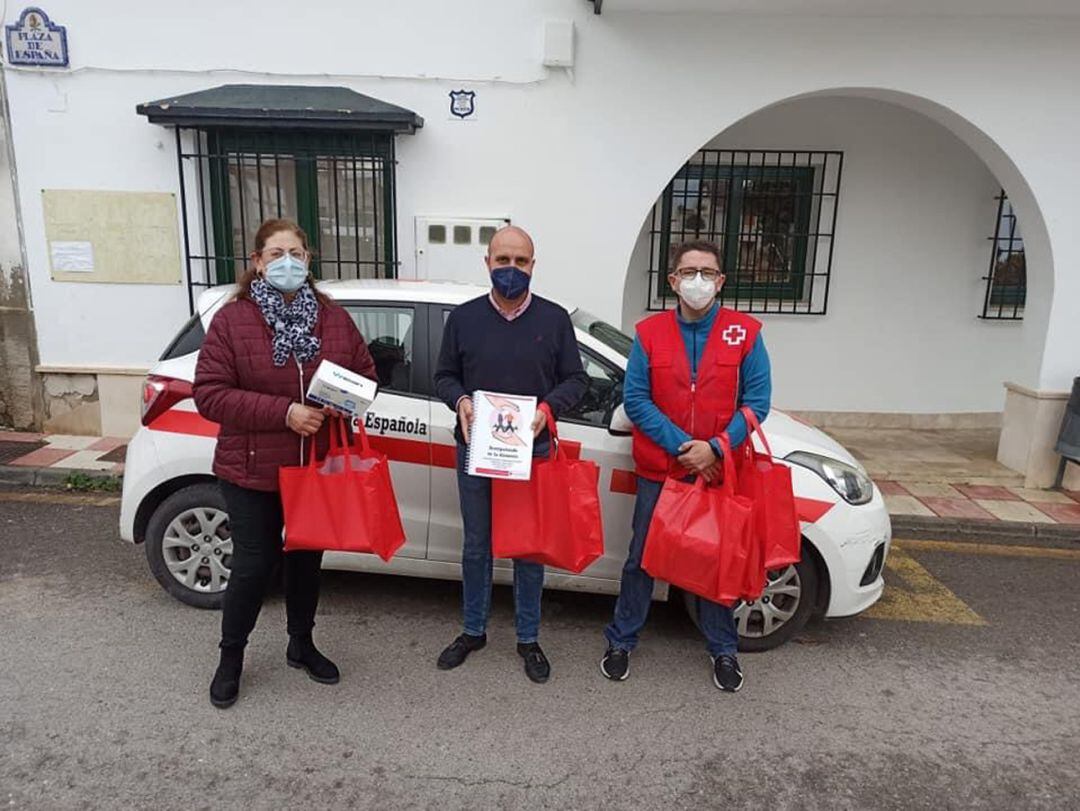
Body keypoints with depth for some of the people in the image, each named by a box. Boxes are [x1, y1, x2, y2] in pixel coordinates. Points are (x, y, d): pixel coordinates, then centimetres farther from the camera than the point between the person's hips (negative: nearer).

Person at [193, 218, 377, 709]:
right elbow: (209, 394, -13)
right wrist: (284, 412, -23)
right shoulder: (231, 320, -9)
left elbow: (365, 374, 9)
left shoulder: (335, 319, 2)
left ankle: (301, 645, 39)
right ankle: (231, 658, 32)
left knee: (306, 558, 17)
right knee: (254, 565, 6)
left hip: (318, 468, 4)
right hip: (251, 470, -3)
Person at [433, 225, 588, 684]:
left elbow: (575, 379, 2)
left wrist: (547, 408, -16)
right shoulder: (463, 318, 3)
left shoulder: (555, 319, 1)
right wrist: (460, 401, -14)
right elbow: (444, 376, 8)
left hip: (532, 451, -1)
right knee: (476, 547, 13)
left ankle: (528, 639, 27)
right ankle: (473, 631, 32)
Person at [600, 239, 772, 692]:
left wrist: (715, 448, -17)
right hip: (658, 469, 0)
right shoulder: (649, 332, -2)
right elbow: (635, 399, -6)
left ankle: (723, 649, 33)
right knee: (641, 558, 10)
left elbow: (757, 400, -4)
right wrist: (682, 445, -15)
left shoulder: (744, 332, -2)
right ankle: (621, 642, 28)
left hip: (718, 471, 0)